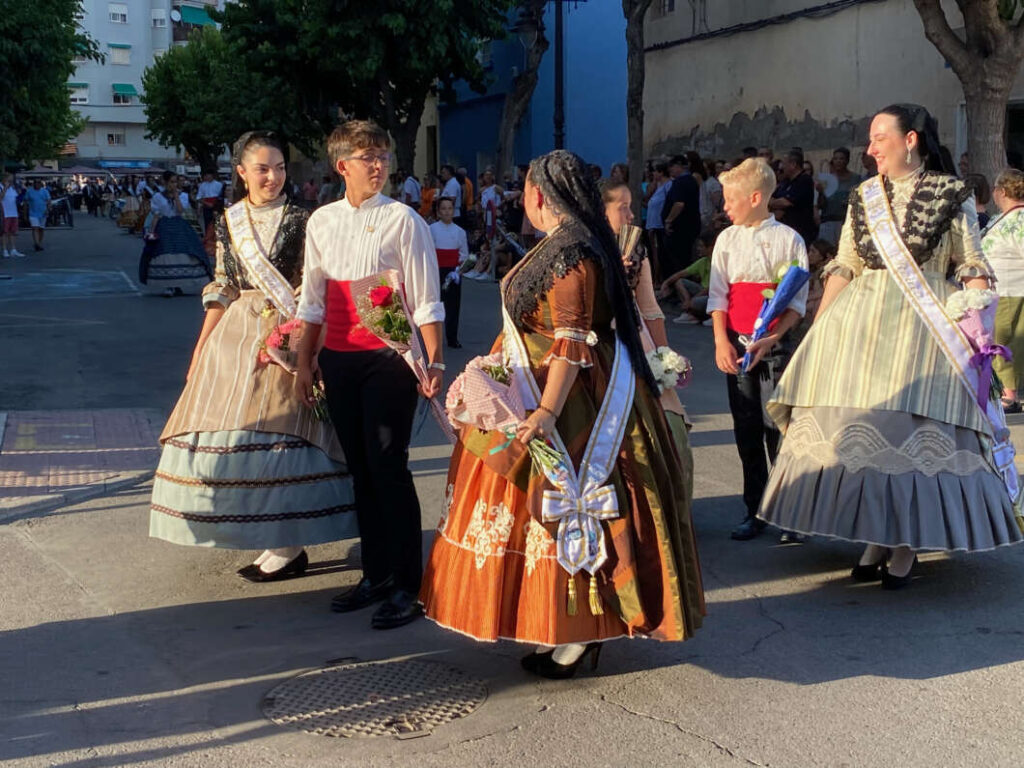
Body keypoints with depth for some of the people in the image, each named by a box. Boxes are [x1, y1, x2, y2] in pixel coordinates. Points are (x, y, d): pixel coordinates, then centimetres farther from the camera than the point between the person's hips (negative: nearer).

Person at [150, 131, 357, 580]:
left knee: (278, 431, -7)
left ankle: (288, 545, 3)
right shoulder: (228, 223, 10)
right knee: (222, 432, 4)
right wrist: (201, 349, 9)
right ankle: (247, 532, 18)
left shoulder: (299, 220, -1)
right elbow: (222, 290, 12)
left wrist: (296, 340, -16)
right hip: (234, 336, 5)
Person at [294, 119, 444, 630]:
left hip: (389, 357, -5)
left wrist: (434, 362, -11)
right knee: (359, 468, 12)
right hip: (337, 358, 5)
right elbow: (312, 300, 16)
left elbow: (425, 299, -6)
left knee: (388, 467, -6)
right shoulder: (322, 222, 10)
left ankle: (407, 586, 4)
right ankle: (376, 574, 25)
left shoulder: (402, 220, -5)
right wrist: (304, 363, 16)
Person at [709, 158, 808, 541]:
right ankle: (755, 510, 15)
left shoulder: (789, 239, -2)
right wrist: (721, 341, -7)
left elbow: (797, 300, -4)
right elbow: (717, 295, 5)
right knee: (746, 429, 6)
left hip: (776, 342, -3)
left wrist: (770, 340, -16)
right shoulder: (727, 239, 8)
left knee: (777, 427, -3)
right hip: (736, 342, 3)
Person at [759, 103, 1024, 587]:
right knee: (861, 427, 3)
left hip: (924, 324, -4)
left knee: (916, 431, -4)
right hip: (860, 320, 4)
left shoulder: (951, 195, -1)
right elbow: (844, 266, 10)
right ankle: (875, 538, 16)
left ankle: (906, 546, 10)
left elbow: (973, 268, 1)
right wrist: (818, 328, 5)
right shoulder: (864, 196, 10)